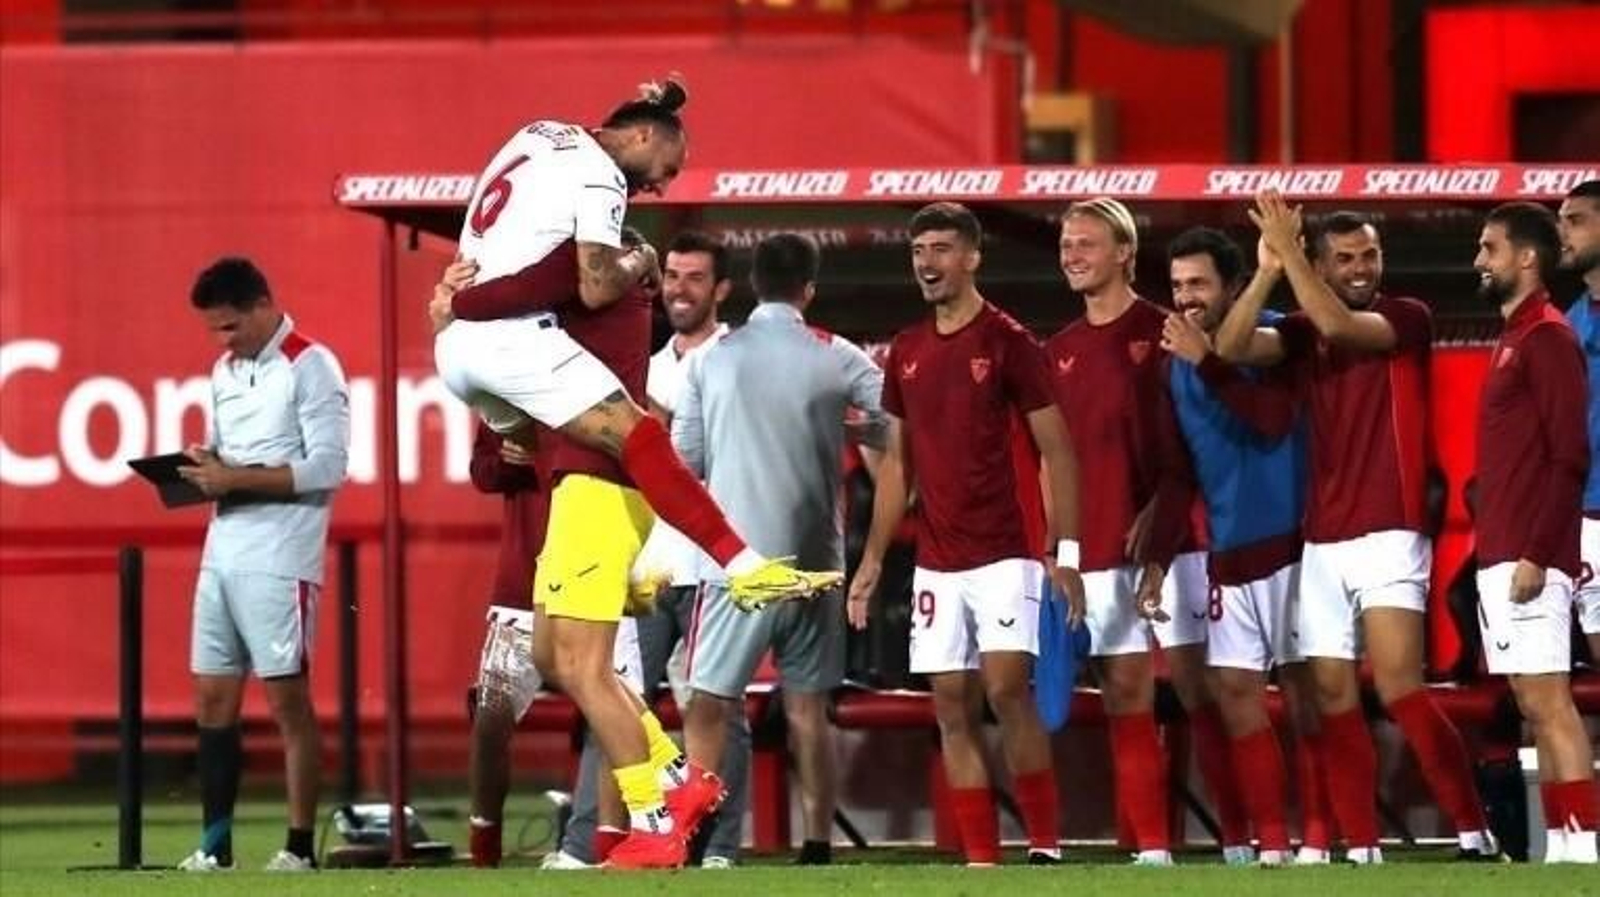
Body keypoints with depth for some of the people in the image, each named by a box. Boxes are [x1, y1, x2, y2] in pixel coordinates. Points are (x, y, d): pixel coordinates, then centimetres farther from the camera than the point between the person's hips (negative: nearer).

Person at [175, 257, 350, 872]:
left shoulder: (310, 367, -6)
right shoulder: (225, 371, 18)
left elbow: (328, 468, -14)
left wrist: (237, 479, -16)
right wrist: (201, 470, 0)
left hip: (280, 560, -8)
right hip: (222, 552, 8)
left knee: (288, 699, -5)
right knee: (213, 699, 5)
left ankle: (300, 846, -2)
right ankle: (215, 844, 9)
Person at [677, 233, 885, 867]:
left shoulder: (712, 360, 0)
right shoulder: (836, 360, 0)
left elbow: (684, 461, 4)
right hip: (814, 556, 1)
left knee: (707, 705, 2)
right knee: (808, 708, 8)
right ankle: (818, 847, 6)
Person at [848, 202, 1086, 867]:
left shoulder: (1008, 341, -5)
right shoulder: (907, 352, 11)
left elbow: (1056, 451, -4)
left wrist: (1067, 550, -11)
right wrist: (872, 558, 14)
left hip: (1004, 554, -6)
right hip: (936, 562, 6)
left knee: (1006, 688, -17)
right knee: (953, 709, 2)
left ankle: (1045, 846, -9)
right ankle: (981, 860, 6)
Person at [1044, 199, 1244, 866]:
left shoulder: (1164, 334, -2)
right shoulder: (1060, 352, 14)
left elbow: (1191, 446, -7)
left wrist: (1159, 517, -17)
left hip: (1169, 543, -5)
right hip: (1098, 552, 5)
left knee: (1198, 687, -6)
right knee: (1126, 697, 3)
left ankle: (1239, 842, -4)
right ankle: (1151, 850, 5)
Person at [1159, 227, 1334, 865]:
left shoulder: (1270, 337, -9)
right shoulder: (1178, 358, 10)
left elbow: (1273, 417, -26)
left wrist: (1206, 362, -29)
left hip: (1285, 540, -7)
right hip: (1227, 549, 7)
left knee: (1303, 689, -2)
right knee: (1236, 692, 4)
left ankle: (1317, 840, 2)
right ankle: (1270, 845, 9)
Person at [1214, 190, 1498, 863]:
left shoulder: (1407, 319, -2)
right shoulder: (1302, 332, 12)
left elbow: (1338, 325, -19)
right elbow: (1232, 347, -4)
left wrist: (1287, 249, -14)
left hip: (1387, 535, -6)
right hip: (1322, 541, 6)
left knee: (1399, 688, -17)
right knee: (1333, 696, 3)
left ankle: (1475, 834, -14)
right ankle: (1361, 851, 7)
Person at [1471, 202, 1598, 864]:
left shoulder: (1547, 337, -10)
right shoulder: (1514, 339, 19)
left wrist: (1537, 554, -22)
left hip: (1528, 556, -10)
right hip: (1501, 554, 10)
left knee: (1547, 702, -12)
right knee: (1536, 708, 7)